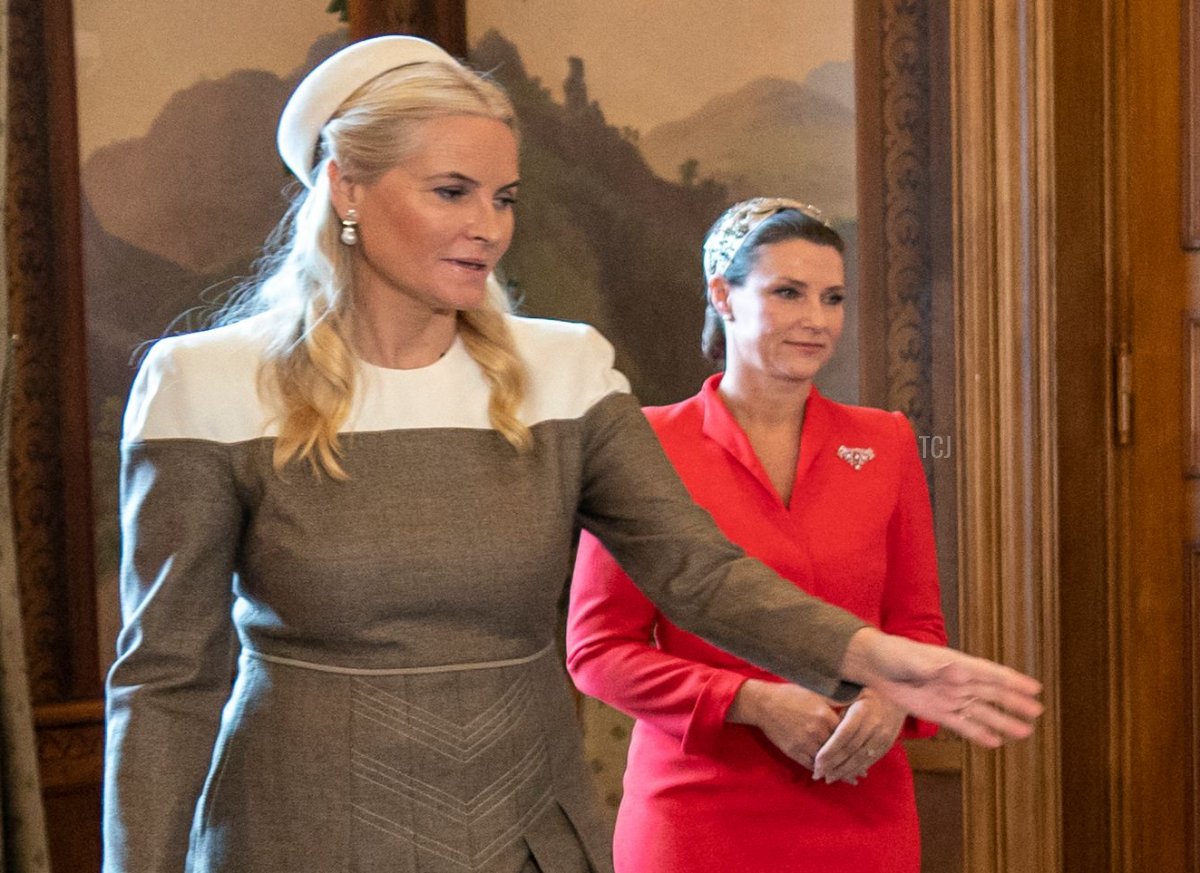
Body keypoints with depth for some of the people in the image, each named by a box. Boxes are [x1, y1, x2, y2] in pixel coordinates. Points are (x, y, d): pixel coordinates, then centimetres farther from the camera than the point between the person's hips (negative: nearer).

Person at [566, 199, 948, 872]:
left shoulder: (886, 443, 5)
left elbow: (919, 624, 9)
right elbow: (598, 649, -6)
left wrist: (892, 699, -13)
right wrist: (754, 703, -16)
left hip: (862, 812, 3)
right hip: (699, 817, -3)